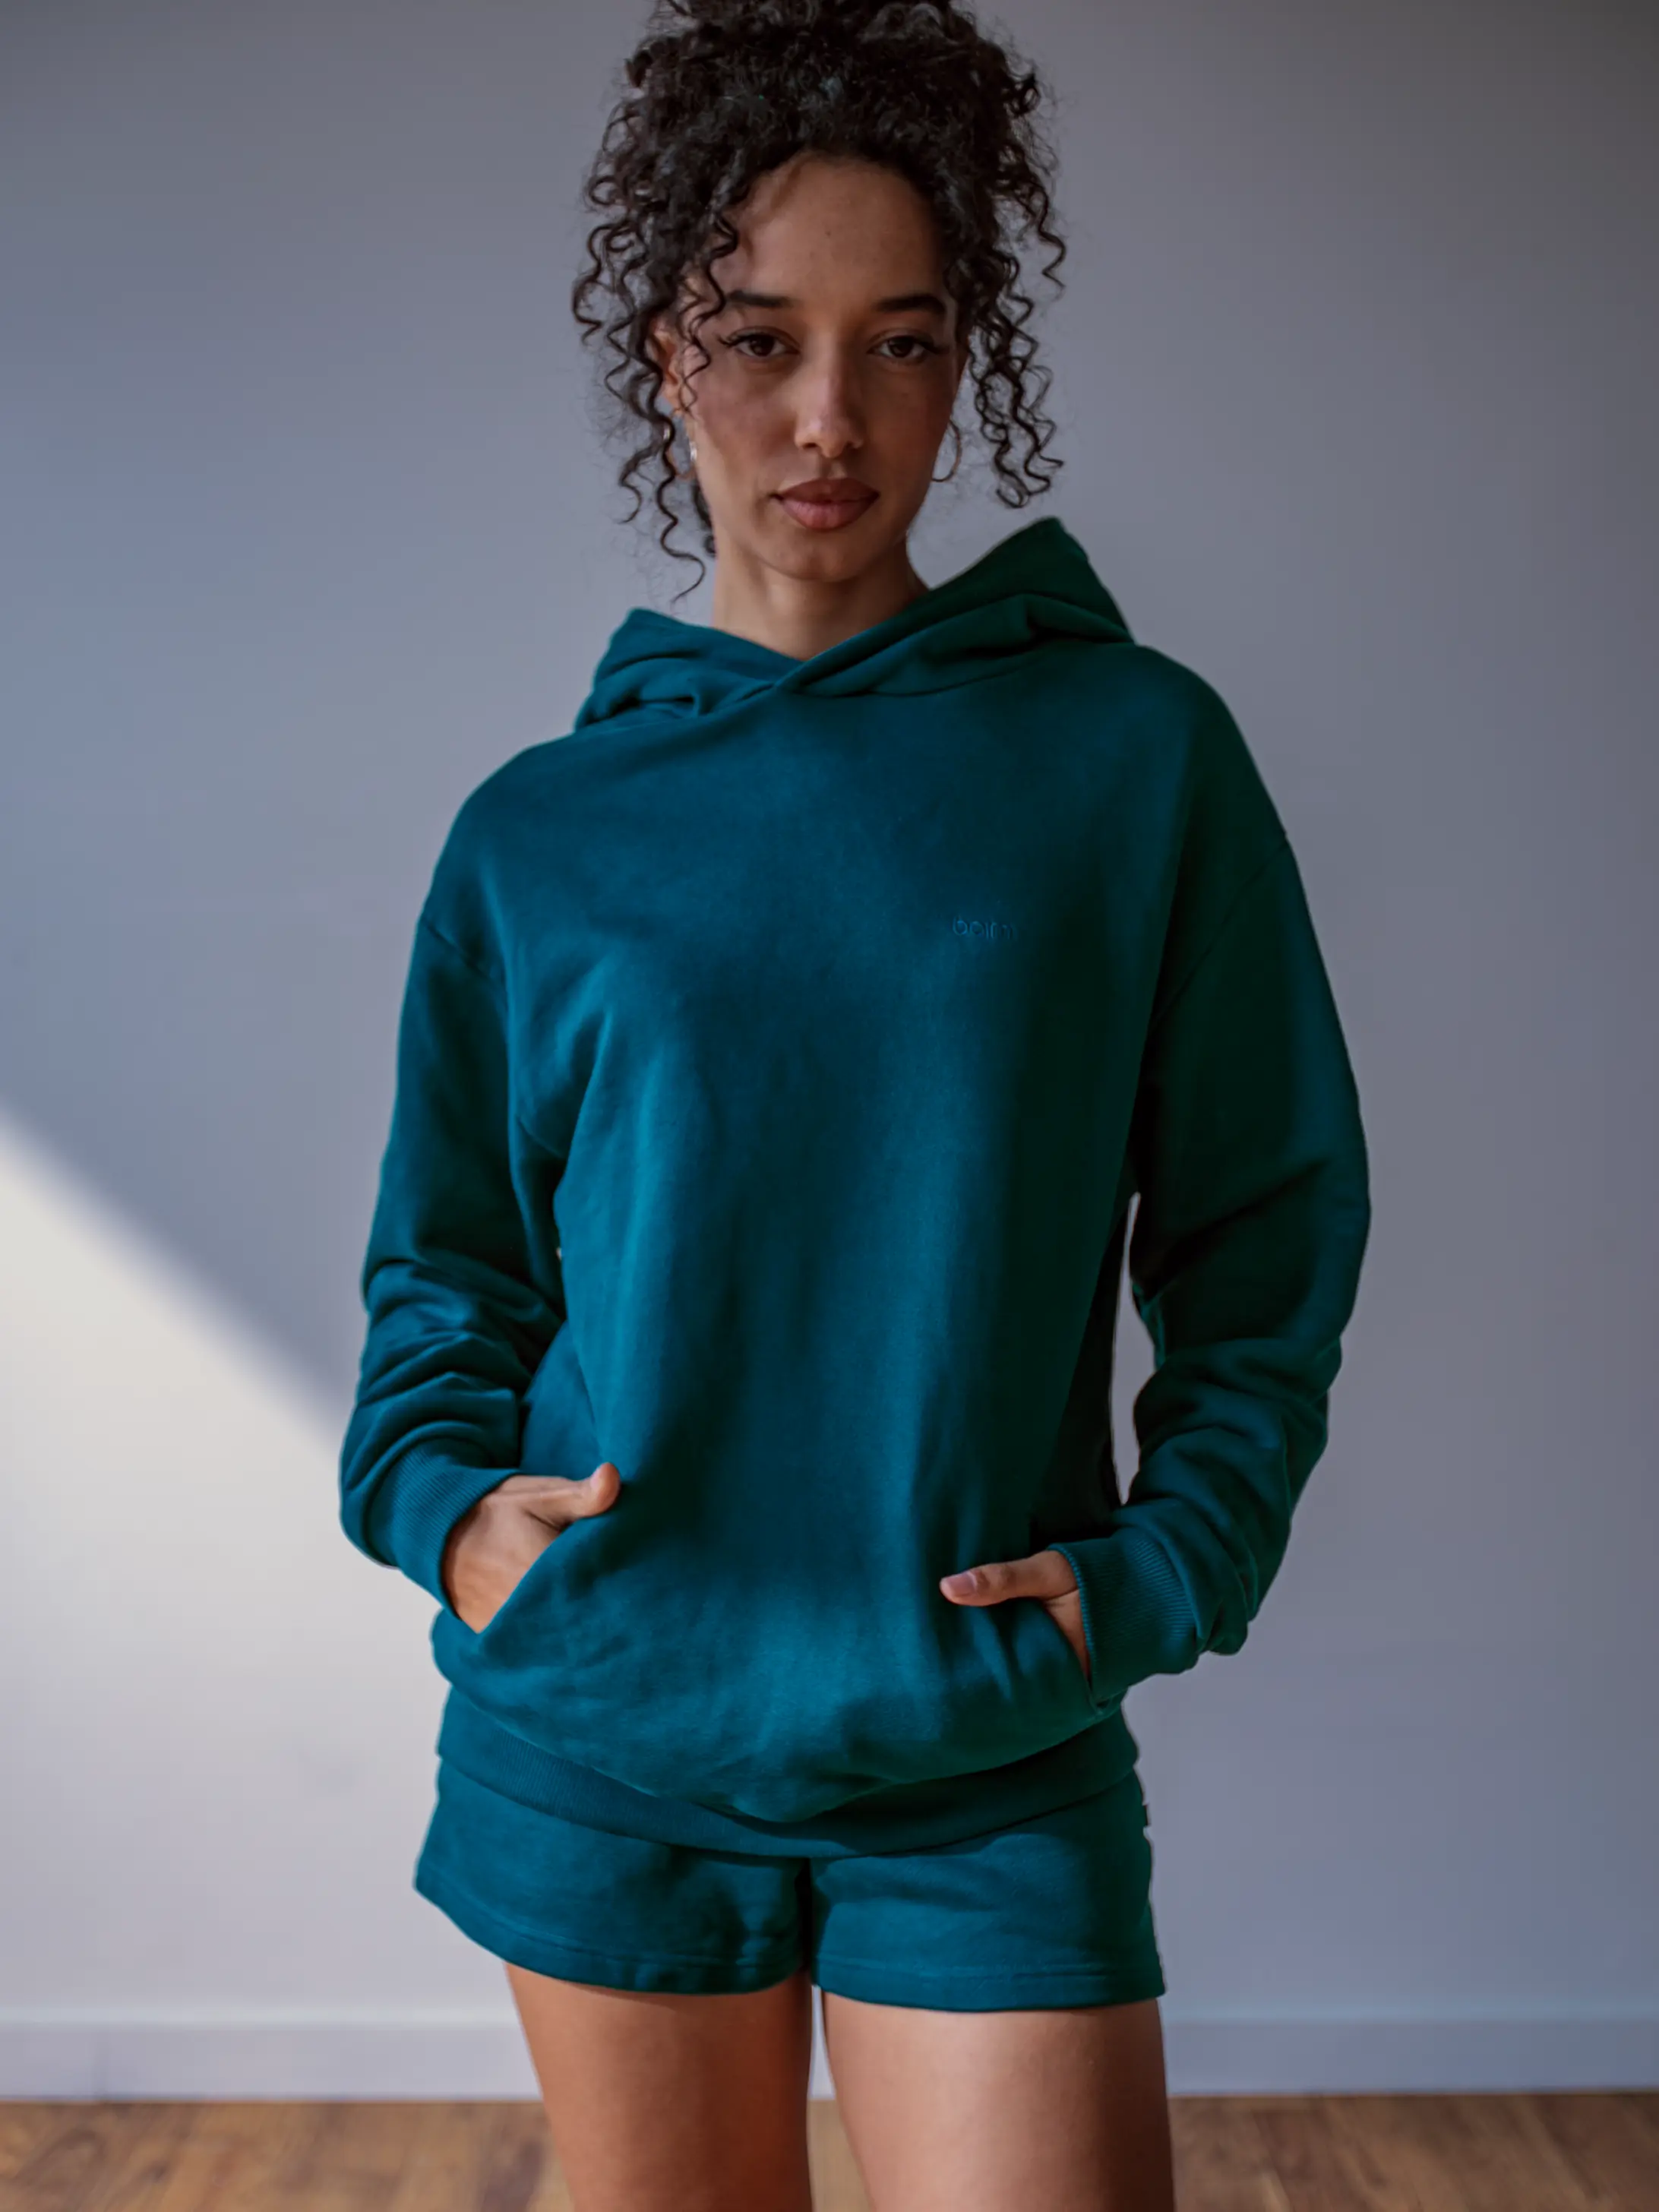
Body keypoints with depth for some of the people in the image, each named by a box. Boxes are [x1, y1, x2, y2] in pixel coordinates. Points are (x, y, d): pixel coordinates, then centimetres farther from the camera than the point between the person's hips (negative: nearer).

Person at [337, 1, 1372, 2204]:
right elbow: (447, 1258, 12)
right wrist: (437, 1494, -5)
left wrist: (1169, 1564, -8)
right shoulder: (538, 834, 3)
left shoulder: (1134, 755, -1)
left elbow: (1264, 1233, 3)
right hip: (601, 1734, 2)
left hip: (991, 1755, -1)